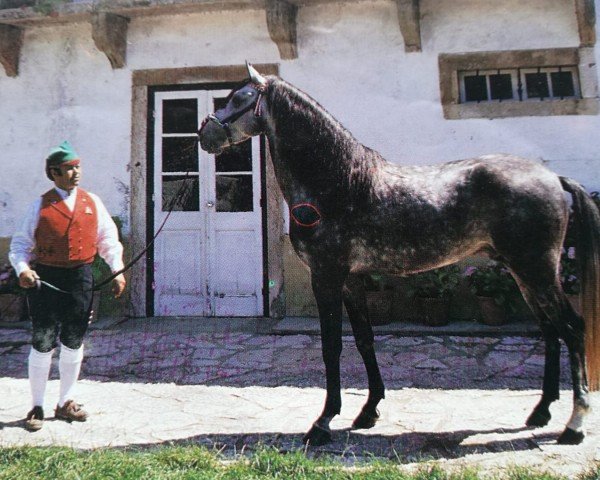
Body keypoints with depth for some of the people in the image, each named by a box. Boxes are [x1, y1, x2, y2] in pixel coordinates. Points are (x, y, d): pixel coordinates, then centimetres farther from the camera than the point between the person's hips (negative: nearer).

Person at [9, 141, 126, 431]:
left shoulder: (92, 202, 8)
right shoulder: (41, 206, 1)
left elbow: (108, 239, 10)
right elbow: (20, 244, 2)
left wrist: (118, 271, -1)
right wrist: (22, 269, -17)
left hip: (80, 278, 3)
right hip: (46, 278, -2)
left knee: (74, 344, 11)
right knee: (43, 345, 2)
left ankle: (66, 403, 27)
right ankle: (37, 408, 20)